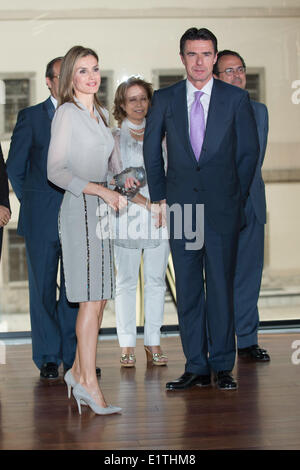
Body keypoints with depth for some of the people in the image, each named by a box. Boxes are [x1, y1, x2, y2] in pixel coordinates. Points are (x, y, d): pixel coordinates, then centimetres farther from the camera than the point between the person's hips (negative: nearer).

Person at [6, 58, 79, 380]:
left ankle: (72, 355, 13)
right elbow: (14, 167, 7)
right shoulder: (30, 117, 4)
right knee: (42, 287, 2)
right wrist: (32, 203, 7)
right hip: (41, 219, -2)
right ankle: (48, 359, 10)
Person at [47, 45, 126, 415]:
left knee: (99, 298, 8)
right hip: (79, 208, -8)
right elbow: (56, 170, -14)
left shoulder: (100, 114, 17)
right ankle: (89, 384, -4)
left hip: (100, 208, 8)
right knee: (91, 299, -9)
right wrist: (101, 191, -17)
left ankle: (79, 371, 20)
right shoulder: (67, 113, -7)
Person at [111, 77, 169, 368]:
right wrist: (145, 202, -14)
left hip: (159, 215, 3)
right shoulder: (115, 137, 4)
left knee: (156, 280, 3)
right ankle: (127, 346, 4)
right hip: (128, 215, -3)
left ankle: (153, 343, 10)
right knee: (126, 281, -1)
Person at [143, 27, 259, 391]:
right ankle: (196, 367, 11)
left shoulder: (236, 98, 4)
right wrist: (159, 197, 8)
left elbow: (249, 152, 7)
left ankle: (222, 367, 10)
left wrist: (236, 196, 4)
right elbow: (151, 151, 14)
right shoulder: (164, 99, 7)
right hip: (181, 206, 2)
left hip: (222, 207, -1)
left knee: (221, 285, 1)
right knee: (187, 288, 3)